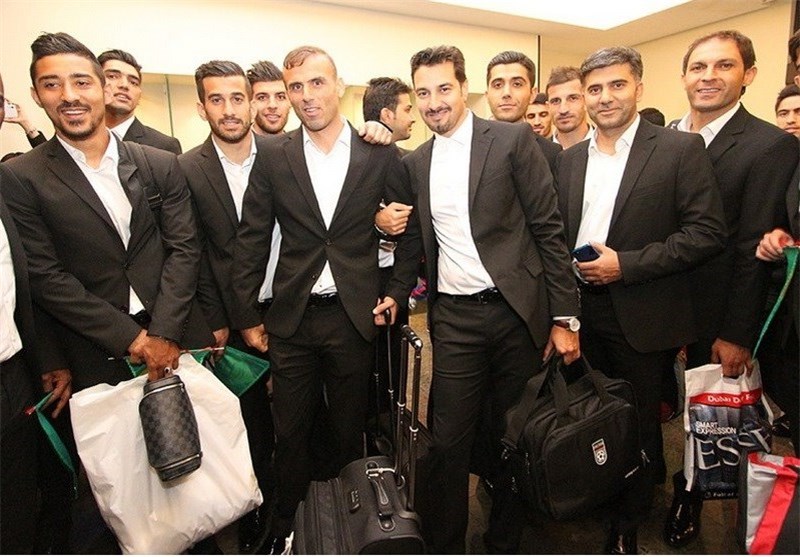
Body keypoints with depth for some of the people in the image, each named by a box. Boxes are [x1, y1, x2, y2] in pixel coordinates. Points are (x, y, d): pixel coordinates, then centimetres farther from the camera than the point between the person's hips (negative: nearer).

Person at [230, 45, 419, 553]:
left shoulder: (381, 156, -1)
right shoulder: (273, 158, 1)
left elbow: (410, 230, 6)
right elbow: (252, 241, 3)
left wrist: (397, 292, 1)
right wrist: (247, 315, 3)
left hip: (355, 316, 0)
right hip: (292, 320, 1)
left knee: (350, 431, 15)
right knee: (291, 434, 13)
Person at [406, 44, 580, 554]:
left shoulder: (513, 140, -2)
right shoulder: (415, 162, 12)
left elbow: (549, 230, -4)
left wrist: (565, 317, -7)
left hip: (517, 311, -2)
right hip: (454, 319, 3)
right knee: (448, 444, 5)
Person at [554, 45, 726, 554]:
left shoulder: (681, 149, -5)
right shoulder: (570, 159, 9)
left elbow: (708, 232, -10)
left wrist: (627, 264, -17)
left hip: (642, 317, -3)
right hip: (581, 311, 4)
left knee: (637, 425, 11)